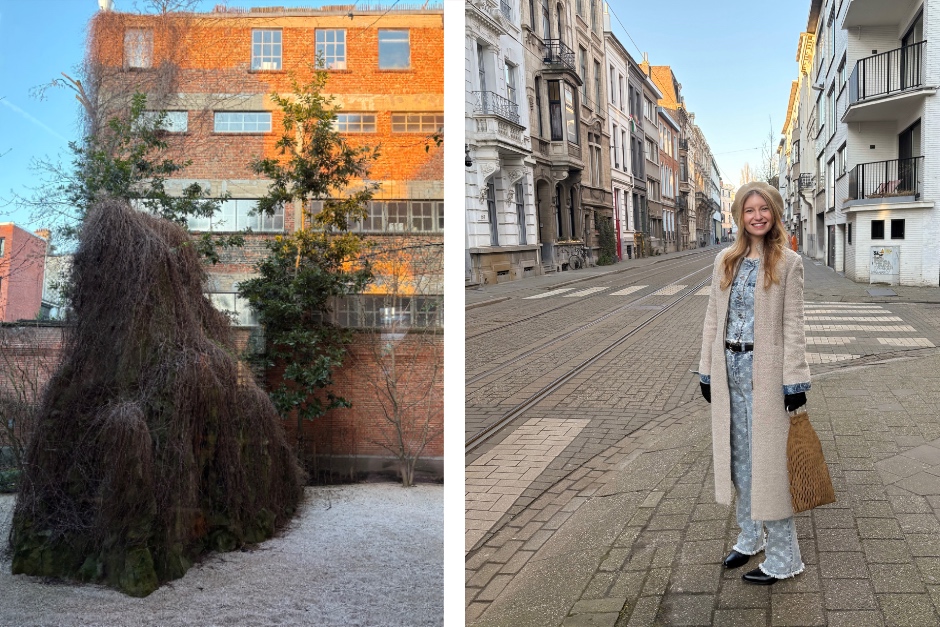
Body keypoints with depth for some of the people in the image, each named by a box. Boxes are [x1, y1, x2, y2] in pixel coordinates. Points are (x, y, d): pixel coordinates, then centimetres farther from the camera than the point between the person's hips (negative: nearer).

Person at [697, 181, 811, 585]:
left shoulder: (788, 263, -5)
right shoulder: (725, 261, 8)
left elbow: (793, 326, -8)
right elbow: (713, 318, 10)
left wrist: (795, 381, -11)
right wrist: (707, 370, 8)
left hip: (764, 370, -5)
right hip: (729, 369, 5)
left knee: (768, 460, 0)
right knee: (739, 457, 15)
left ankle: (783, 557, 13)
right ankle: (750, 538, 32)